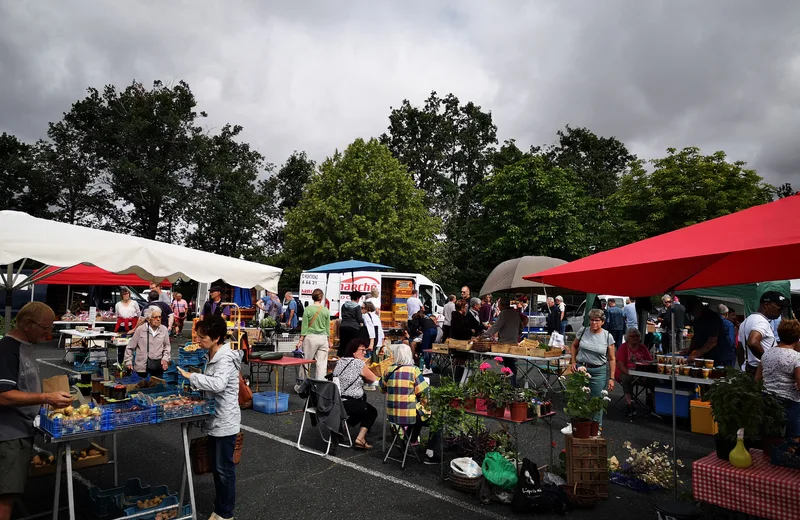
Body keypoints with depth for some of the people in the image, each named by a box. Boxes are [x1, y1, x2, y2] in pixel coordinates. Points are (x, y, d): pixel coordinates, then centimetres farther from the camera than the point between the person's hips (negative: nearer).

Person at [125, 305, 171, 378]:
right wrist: (128, 361, -1)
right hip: (142, 365, -2)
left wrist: (165, 358, -2)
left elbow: (166, 346, 11)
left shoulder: (164, 329, 1)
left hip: (158, 365, 2)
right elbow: (130, 347, 3)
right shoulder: (140, 330, -6)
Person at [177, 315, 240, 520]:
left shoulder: (225, 359, -21)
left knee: (224, 468, 4)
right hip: (215, 420, 10)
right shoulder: (213, 356, 8)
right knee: (216, 468, 19)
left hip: (225, 422, -10)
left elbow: (218, 384, -37)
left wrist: (191, 376, -30)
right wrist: (195, 386, 3)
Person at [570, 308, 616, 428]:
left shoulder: (607, 336, -6)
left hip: (599, 371, -2)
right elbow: (574, 346, 15)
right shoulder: (582, 331, -2)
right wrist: (573, 361, 4)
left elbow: (612, 359, -2)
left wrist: (611, 378, -5)